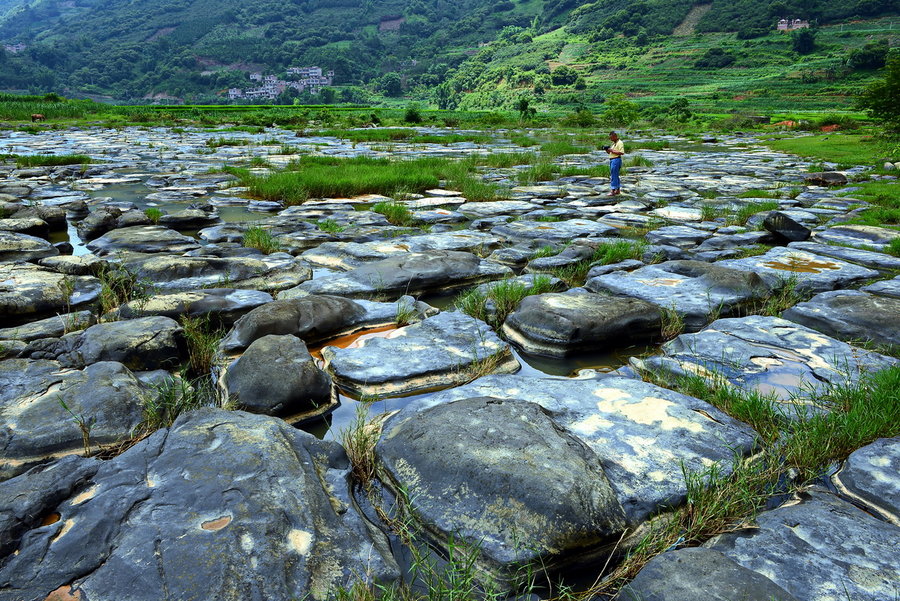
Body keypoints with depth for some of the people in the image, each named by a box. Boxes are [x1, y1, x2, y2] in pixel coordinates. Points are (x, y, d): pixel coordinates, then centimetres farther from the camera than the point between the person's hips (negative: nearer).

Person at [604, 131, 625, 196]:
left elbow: (622, 153, -21)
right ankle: (618, 190, 20)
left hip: (616, 160, -10)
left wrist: (612, 151, -19)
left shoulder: (620, 143, -11)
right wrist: (607, 150, 2)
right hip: (612, 160, 10)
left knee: (613, 176, -11)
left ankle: (612, 191, -11)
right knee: (615, 176, 14)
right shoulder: (614, 143, 18)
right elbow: (610, 153, 23)